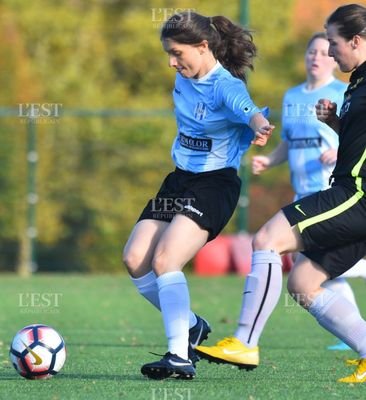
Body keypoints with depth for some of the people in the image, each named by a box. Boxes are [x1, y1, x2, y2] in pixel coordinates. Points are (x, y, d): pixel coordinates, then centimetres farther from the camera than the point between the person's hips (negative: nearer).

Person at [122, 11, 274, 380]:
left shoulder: (226, 87, -19)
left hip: (214, 185, -8)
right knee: (135, 260, -2)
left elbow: (249, 111, -41)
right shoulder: (184, 77, 4)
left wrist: (260, 126, -62)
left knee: (164, 260, -25)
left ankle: (180, 356, -25)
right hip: (179, 180, 8)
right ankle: (191, 327, 17)